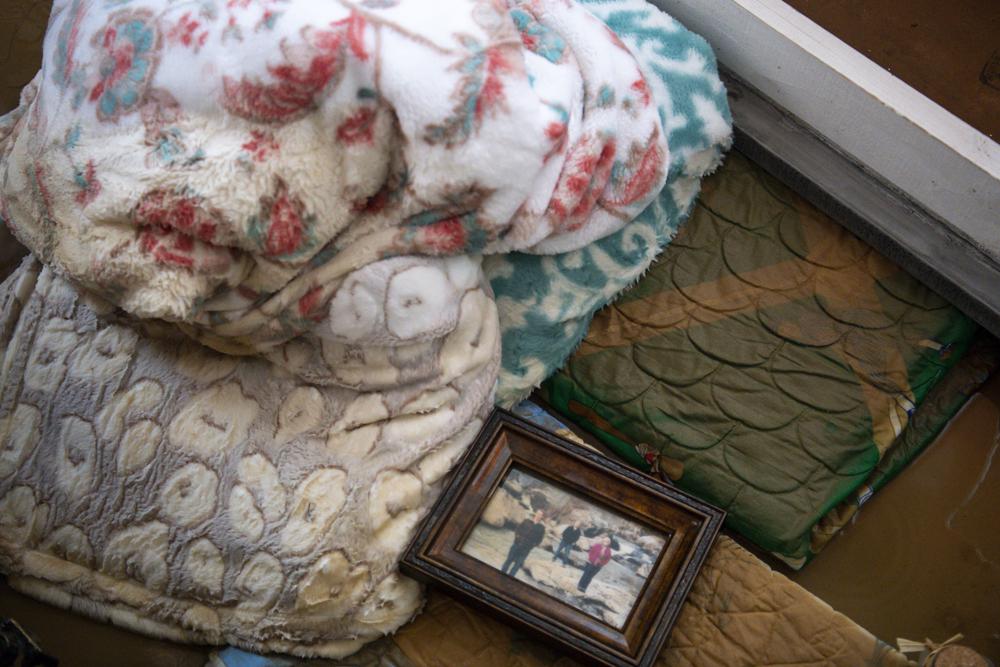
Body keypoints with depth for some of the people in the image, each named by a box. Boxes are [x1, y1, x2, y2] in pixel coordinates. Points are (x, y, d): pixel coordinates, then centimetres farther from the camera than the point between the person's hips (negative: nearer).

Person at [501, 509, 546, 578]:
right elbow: (517, 528, 9)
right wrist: (517, 536, -7)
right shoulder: (527, 521, 6)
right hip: (517, 544, 2)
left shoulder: (541, 527, 1)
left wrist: (532, 545, -10)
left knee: (517, 564, 0)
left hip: (526, 549, -2)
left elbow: (539, 539, 1)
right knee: (509, 560, 7)